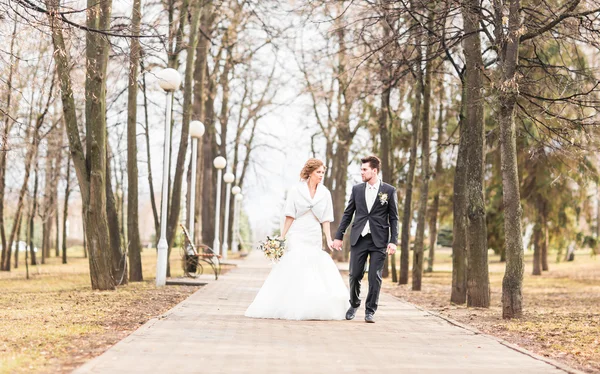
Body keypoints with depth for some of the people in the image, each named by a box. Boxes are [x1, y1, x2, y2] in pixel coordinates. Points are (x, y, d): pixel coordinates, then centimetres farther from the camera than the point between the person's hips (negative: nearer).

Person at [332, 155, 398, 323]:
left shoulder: (389, 190, 1)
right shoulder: (357, 189, 8)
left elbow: (393, 218, 1)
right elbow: (347, 214, 11)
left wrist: (393, 241, -7)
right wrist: (338, 236, 8)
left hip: (379, 240, -2)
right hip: (358, 238, 2)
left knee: (375, 277, -3)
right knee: (355, 275, 4)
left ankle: (370, 311, 8)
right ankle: (354, 304, 27)